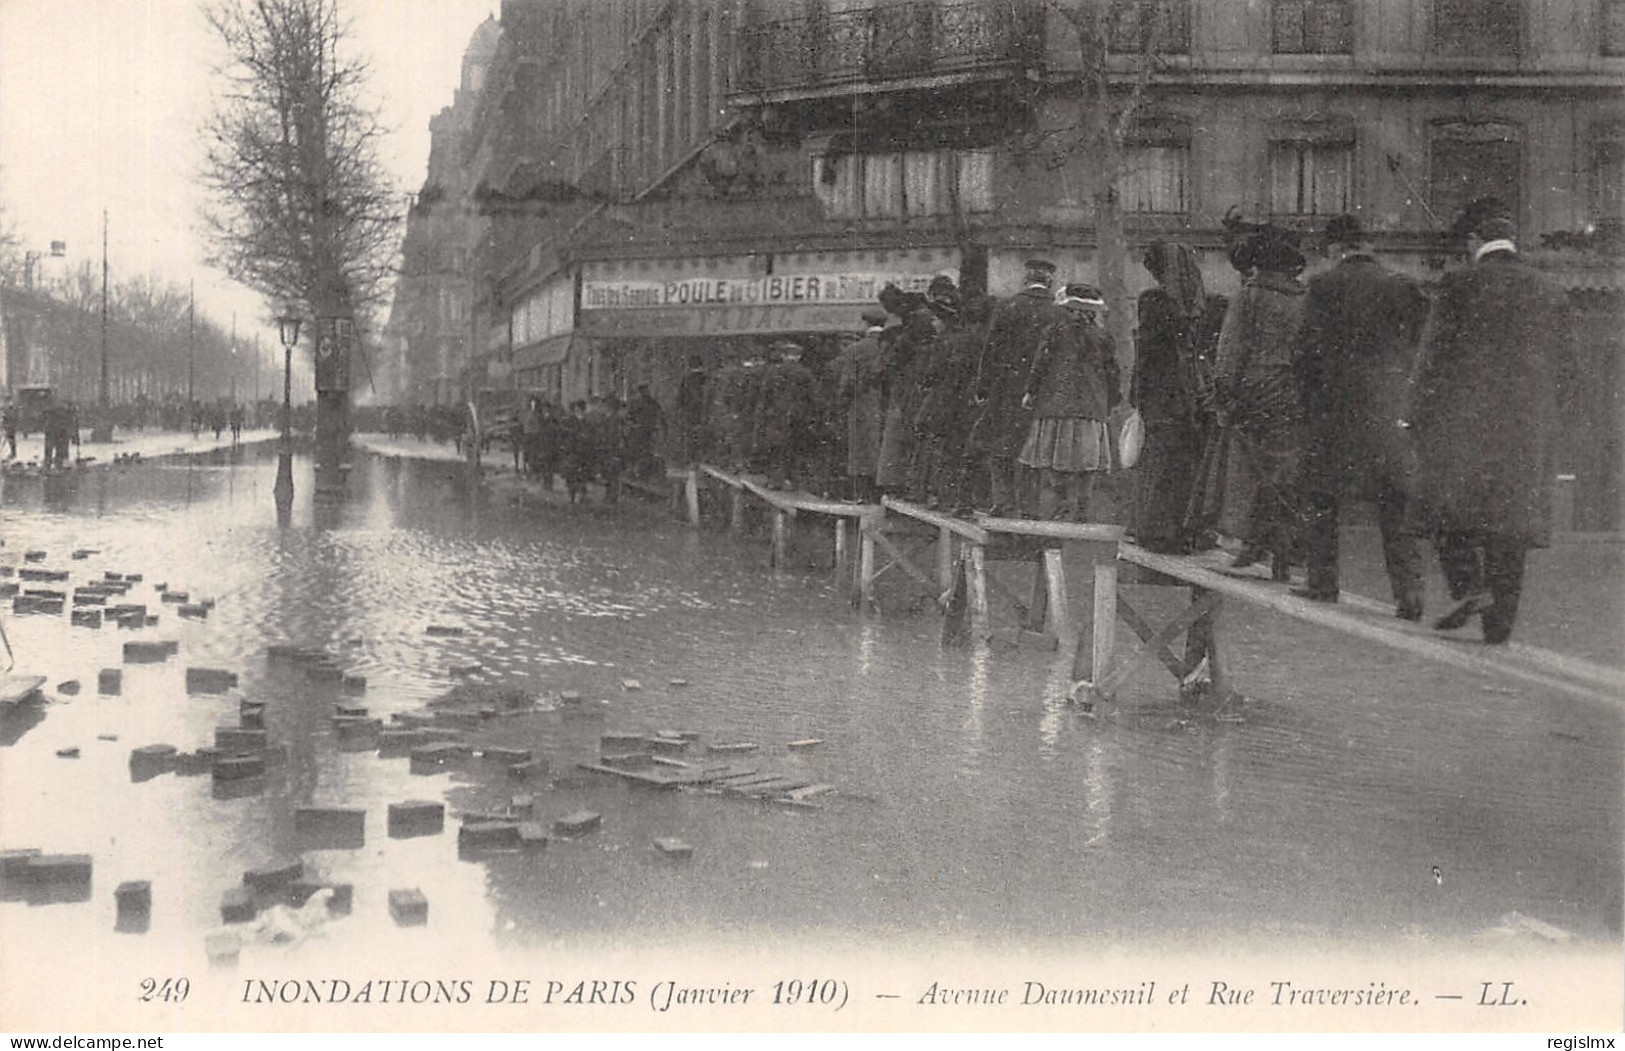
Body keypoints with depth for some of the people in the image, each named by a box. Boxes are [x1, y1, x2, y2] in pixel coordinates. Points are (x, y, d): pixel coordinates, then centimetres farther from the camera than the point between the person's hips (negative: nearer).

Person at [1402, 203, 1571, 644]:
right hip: (1529, 425, 4)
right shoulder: (1550, 292, 8)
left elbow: (1435, 355, -5)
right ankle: (1500, 619, 7)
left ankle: (1469, 587, -11)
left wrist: (1417, 415, 1)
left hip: (1463, 418, -4)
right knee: (1511, 517, 6)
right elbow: (1559, 359, 11)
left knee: (1448, 506, 8)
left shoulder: (1461, 285, -5)